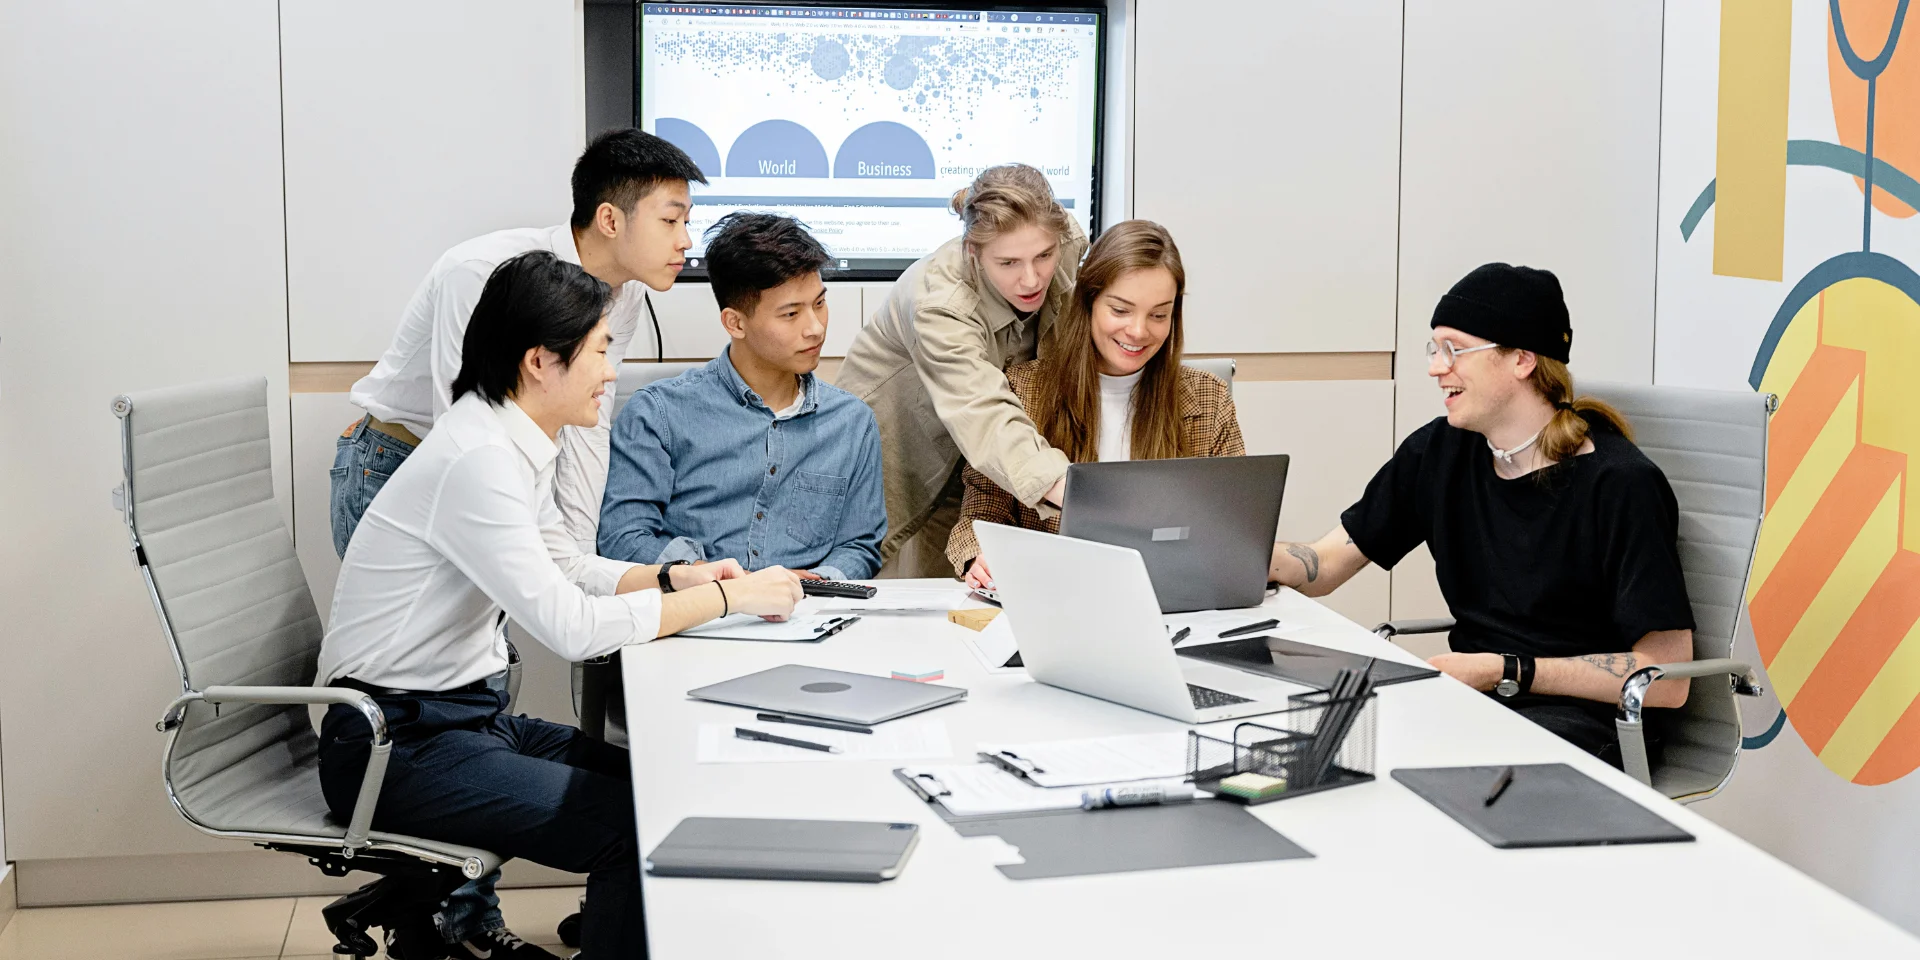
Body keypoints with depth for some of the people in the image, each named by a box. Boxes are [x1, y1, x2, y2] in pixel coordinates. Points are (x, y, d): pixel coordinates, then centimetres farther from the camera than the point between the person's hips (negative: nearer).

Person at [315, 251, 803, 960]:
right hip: (398, 743, -9)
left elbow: (567, 569, 20)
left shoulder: (516, 442, 7)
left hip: (467, 714, 9)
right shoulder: (477, 460, -23)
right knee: (637, 829, -19)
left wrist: (674, 577, 2)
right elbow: (572, 628, -27)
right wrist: (729, 598, -19)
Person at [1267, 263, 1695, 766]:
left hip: (1584, 720, -6)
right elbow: (1323, 564, 9)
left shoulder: (1621, 485, -13)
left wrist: (1507, 672, -19)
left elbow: (1666, 679, -16)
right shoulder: (1439, 453, 6)